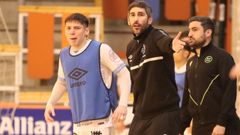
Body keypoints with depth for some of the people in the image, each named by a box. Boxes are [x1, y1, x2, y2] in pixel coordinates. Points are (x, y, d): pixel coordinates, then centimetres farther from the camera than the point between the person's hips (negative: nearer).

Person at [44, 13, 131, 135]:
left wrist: (123, 104, -18)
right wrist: (50, 103, 14)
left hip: (99, 121, -7)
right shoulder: (64, 55, 12)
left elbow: (124, 74, -7)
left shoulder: (100, 50, -6)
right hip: (78, 123, 7)